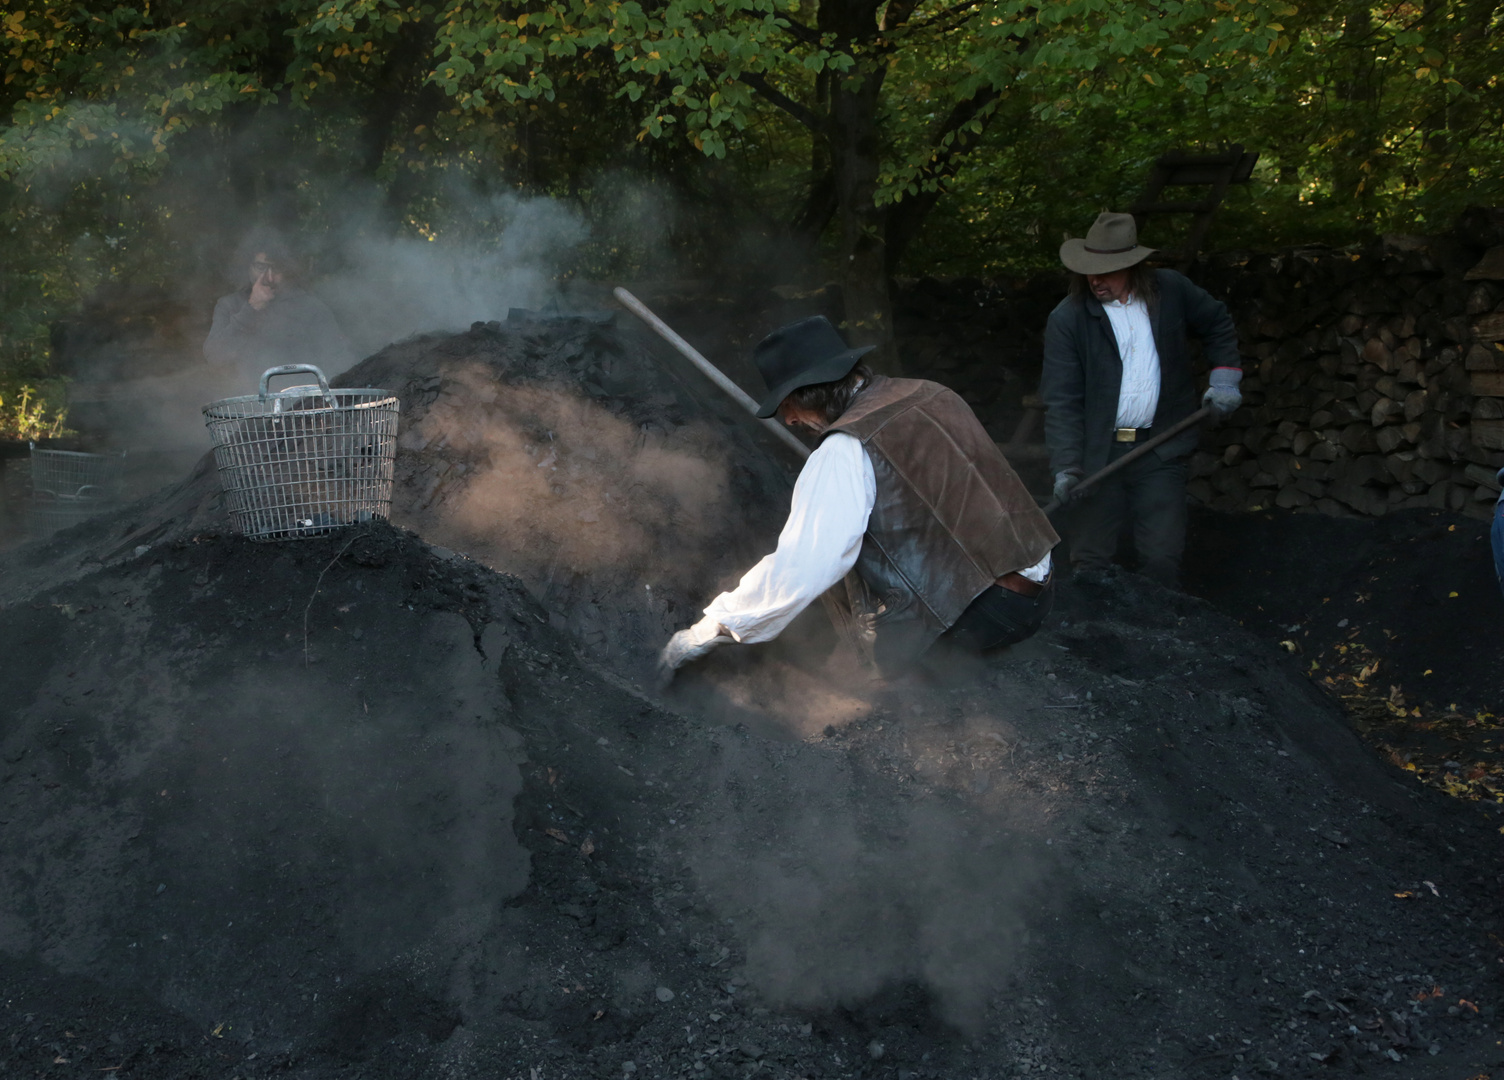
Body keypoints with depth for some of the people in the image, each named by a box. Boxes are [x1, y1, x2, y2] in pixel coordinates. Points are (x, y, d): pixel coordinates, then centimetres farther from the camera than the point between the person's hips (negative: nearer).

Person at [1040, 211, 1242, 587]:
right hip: (1097, 454, -1)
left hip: (1160, 454, 2)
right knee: (1090, 559, 4)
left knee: (1162, 559, 4)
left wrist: (1225, 376, 8)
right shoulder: (1067, 319, -8)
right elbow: (1061, 401, -12)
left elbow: (1218, 322, 20)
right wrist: (1066, 468, -20)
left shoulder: (1172, 291, -1)